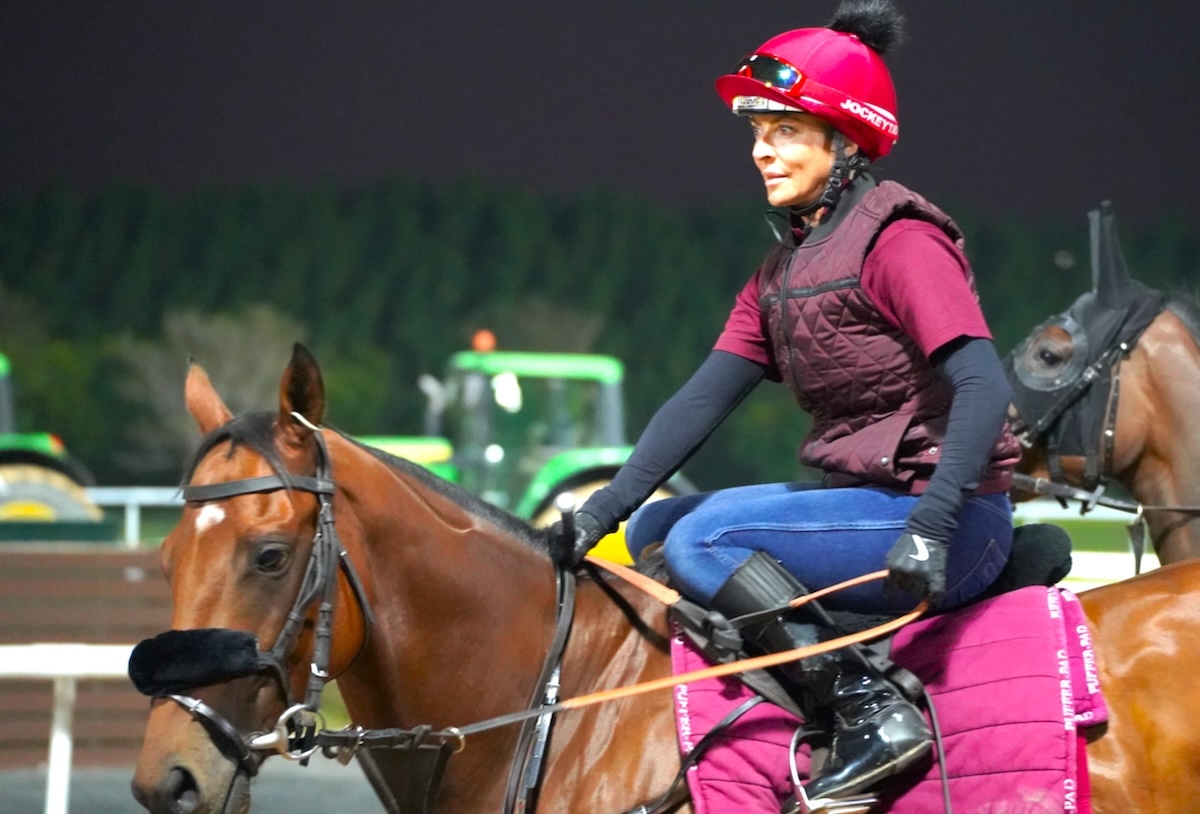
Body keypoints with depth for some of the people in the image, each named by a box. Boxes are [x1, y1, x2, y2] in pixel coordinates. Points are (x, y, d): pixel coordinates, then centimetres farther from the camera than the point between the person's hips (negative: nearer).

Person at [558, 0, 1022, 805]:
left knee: (701, 540, -20)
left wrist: (931, 527, -35)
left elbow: (984, 388, -24)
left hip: (953, 523, -10)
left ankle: (876, 715, -22)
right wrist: (606, 510, -3)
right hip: (859, 498, 10)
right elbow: (704, 398, 8)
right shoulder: (785, 269, 14)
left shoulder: (898, 242, -13)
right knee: (654, 531, 10)